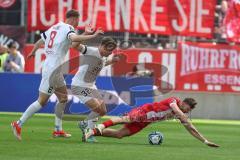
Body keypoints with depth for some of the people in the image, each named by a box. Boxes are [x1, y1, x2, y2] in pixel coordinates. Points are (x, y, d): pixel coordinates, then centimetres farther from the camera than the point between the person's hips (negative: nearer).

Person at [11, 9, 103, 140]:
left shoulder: (54, 27, 14)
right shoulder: (68, 28, -10)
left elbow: (40, 41, 25)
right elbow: (73, 38, -33)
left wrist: (33, 52, 44)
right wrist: (92, 36, -32)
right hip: (53, 69, -10)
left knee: (63, 98, 16)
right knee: (42, 101, -6)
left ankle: (58, 130, 17)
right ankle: (18, 124, -2)